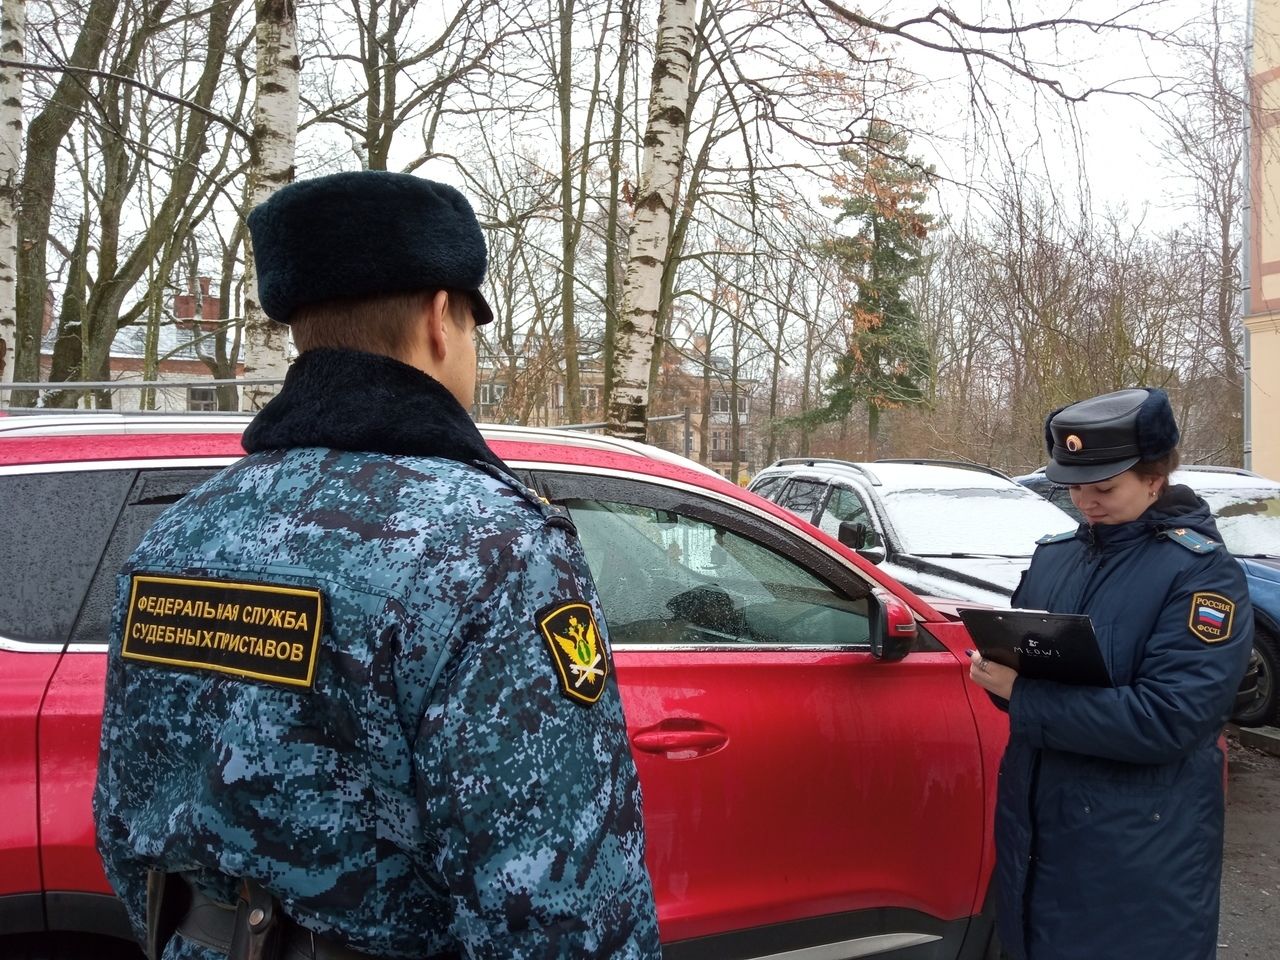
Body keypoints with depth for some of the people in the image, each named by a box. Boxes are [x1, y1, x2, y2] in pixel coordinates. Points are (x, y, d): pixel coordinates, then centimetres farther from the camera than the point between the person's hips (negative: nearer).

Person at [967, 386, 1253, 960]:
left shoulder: (1202, 571, -12)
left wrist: (1023, 696, -22)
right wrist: (996, 671, -11)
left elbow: (1167, 719, -22)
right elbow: (1019, 662, 13)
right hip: (1032, 828, 6)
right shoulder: (1053, 555, 7)